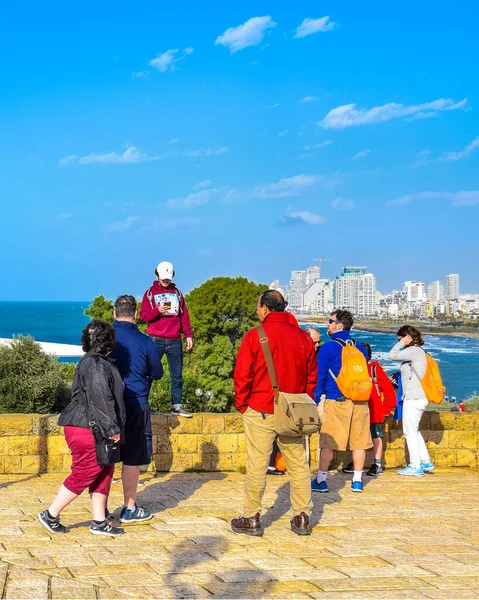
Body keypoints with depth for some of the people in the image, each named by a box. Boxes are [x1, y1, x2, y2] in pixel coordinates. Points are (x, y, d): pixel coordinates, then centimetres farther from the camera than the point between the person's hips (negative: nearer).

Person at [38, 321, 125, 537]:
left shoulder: (92, 361, 15)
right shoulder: (96, 365, -18)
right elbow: (101, 399, -23)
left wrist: (112, 428, 26)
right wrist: (113, 428, -19)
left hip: (96, 430, 11)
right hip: (87, 430, -11)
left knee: (104, 472, 12)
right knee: (83, 474, -2)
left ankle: (99, 522, 18)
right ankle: (50, 515, 11)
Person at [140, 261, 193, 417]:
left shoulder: (177, 293, 13)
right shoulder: (150, 293, 5)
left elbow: (184, 316, 11)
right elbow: (143, 315, -2)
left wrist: (188, 335, 2)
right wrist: (158, 310, -18)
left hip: (175, 341, 3)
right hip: (156, 340, -3)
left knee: (177, 375, 5)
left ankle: (177, 406, 9)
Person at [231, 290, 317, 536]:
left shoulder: (254, 336, -9)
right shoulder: (303, 337, 4)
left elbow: (242, 375, -8)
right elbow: (312, 375, 11)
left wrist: (242, 405, 4)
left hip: (260, 412, -4)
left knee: (257, 466, 3)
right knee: (299, 464, 9)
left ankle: (252, 518, 9)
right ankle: (302, 518, 13)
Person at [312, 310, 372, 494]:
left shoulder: (329, 347, -4)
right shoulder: (360, 348, 12)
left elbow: (320, 376, -3)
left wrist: (315, 400, 4)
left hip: (336, 401, -5)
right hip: (360, 401, 5)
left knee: (328, 442, 1)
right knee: (359, 441, 7)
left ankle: (321, 480, 3)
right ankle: (357, 481, 10)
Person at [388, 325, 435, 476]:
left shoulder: (414, 351, -14)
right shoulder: (418, 351, 16)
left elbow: (392, 356, -17)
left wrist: (402, 343, -9)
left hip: (414, 398, -10)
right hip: (420, 397, 10)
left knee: (410, 431, -3)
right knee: (414, 430, 18)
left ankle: (415, 467, 0)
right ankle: (426, 462, 22)